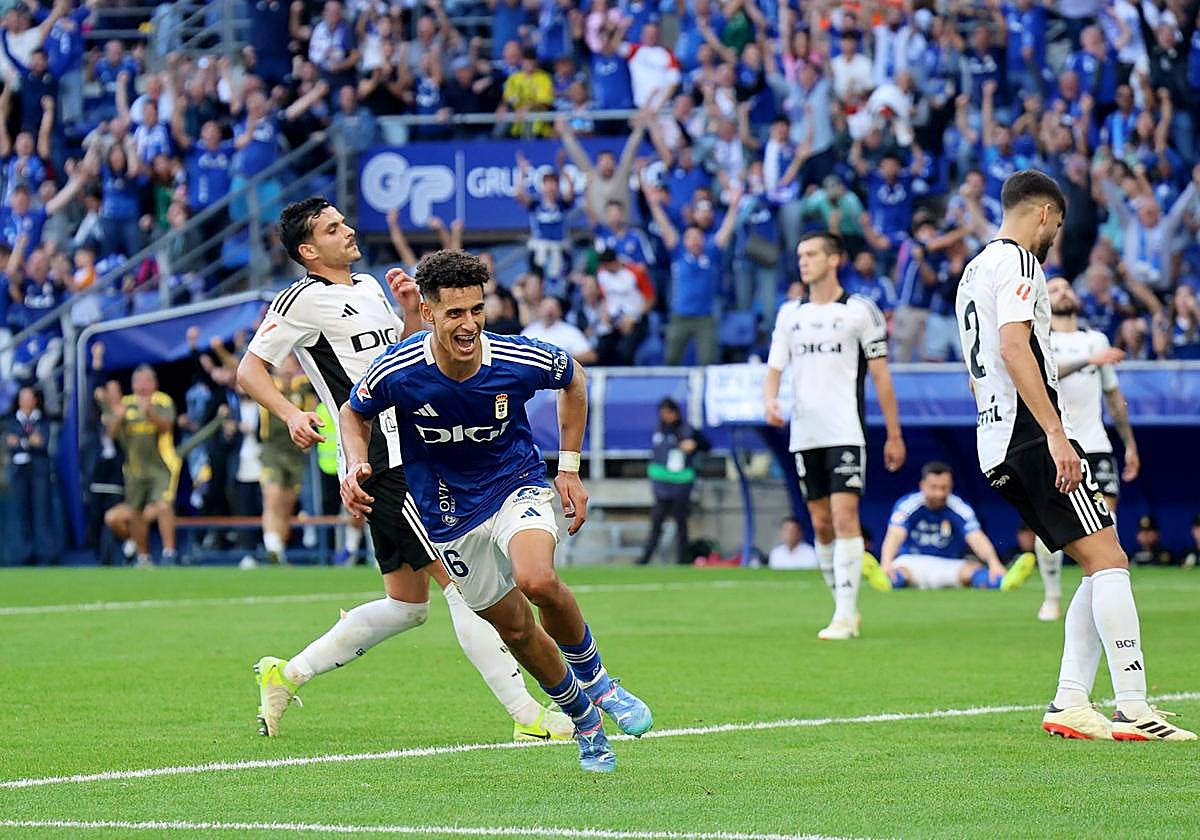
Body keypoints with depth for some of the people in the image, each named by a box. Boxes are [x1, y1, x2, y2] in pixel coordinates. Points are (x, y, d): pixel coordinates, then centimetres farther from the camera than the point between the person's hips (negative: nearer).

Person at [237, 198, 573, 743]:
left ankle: (285, 677, 21)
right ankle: (528, 718, -10)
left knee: (405, 604, 13)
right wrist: (291, 414, -26)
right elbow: (249, 370, -9)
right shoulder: (304, 300, -7)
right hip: (385, 465, -10)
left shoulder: (369, 287, 18)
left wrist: (409, 310, 7)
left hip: (412, 450, 10)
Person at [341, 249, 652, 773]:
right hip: (448, 512, 2)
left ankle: (595, 680, -5)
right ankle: (583, 718, 32)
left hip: (518, 485, -2)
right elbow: (354, 413, 2)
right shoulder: (397, 372, -21)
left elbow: (572, 379, 3)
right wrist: (356, 468, -17)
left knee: (537, 580, -31)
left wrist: (569, 468, 4)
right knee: (515, 629, 6)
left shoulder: (519, 360, -21)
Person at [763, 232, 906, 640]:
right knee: (821, 525, 7)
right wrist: (770, 400, -10)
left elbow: (880, 376, 1)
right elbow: (775, 368, 13)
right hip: (805, 435, 5)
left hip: (846, 433, -5)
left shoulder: (860, 311, 0)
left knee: (844, 518, -14)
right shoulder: (790, 313, 13)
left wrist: (894, 435, 0)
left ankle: (845, 616, -17)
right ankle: (844, 607, 18)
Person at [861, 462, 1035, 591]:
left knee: (972, 568, -30)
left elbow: (977, 538, -21)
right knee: (900, 570, -37)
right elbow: (895, 535, -27)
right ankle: (885, 580, -73)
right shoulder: (907, 505, -11)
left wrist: (993, 562, -43)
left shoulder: (961, 509, -7)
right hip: (911, 561, -2)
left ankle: (1004, 581, -62)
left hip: (949, 565, 2)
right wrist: (886, 565, -49)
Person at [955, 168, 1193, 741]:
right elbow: (1014, 349, -20)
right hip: (1032, 434, -10)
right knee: (1108, 561, -11)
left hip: (996, 446, 10)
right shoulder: (1016, 261, -7)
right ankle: (1133, 709, -17)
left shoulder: (974, 271, 23)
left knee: (1103, 568, 10)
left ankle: (1070, 704, 4)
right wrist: (1056, 434, -24)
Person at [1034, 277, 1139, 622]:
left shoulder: (1097, 340, 16)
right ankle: (1052, 597, 12)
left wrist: (1130, 444, 21)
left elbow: (1113, 394, 23)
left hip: (1094, 445, 3)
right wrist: (1088, 360, -32)